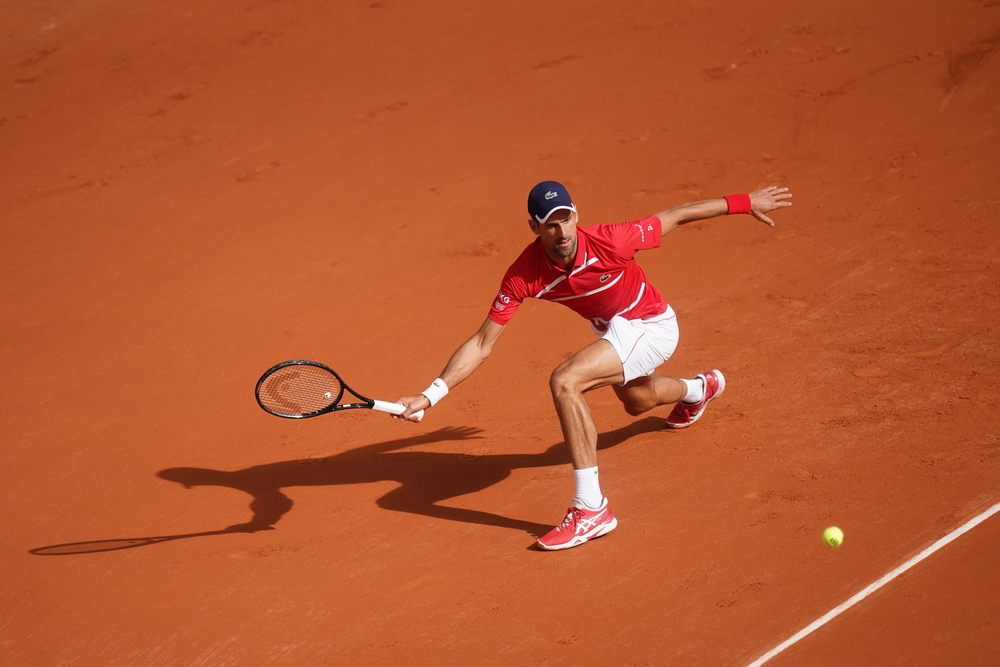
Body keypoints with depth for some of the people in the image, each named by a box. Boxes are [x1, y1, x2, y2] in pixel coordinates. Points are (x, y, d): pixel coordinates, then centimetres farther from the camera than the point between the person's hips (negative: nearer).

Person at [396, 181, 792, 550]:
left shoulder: (609, 242, -34)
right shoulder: (524, 276, -25)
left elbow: (673, 217, -18)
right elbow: (482, 344, -21)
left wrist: (744, 202, -10)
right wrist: (430, 396, -31)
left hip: (651, 327, -7)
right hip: (612, 331, 7)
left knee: (564, 382, -30)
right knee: (636, 403, 37)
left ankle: (591, 509, -27)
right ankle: (699, 389, 75)